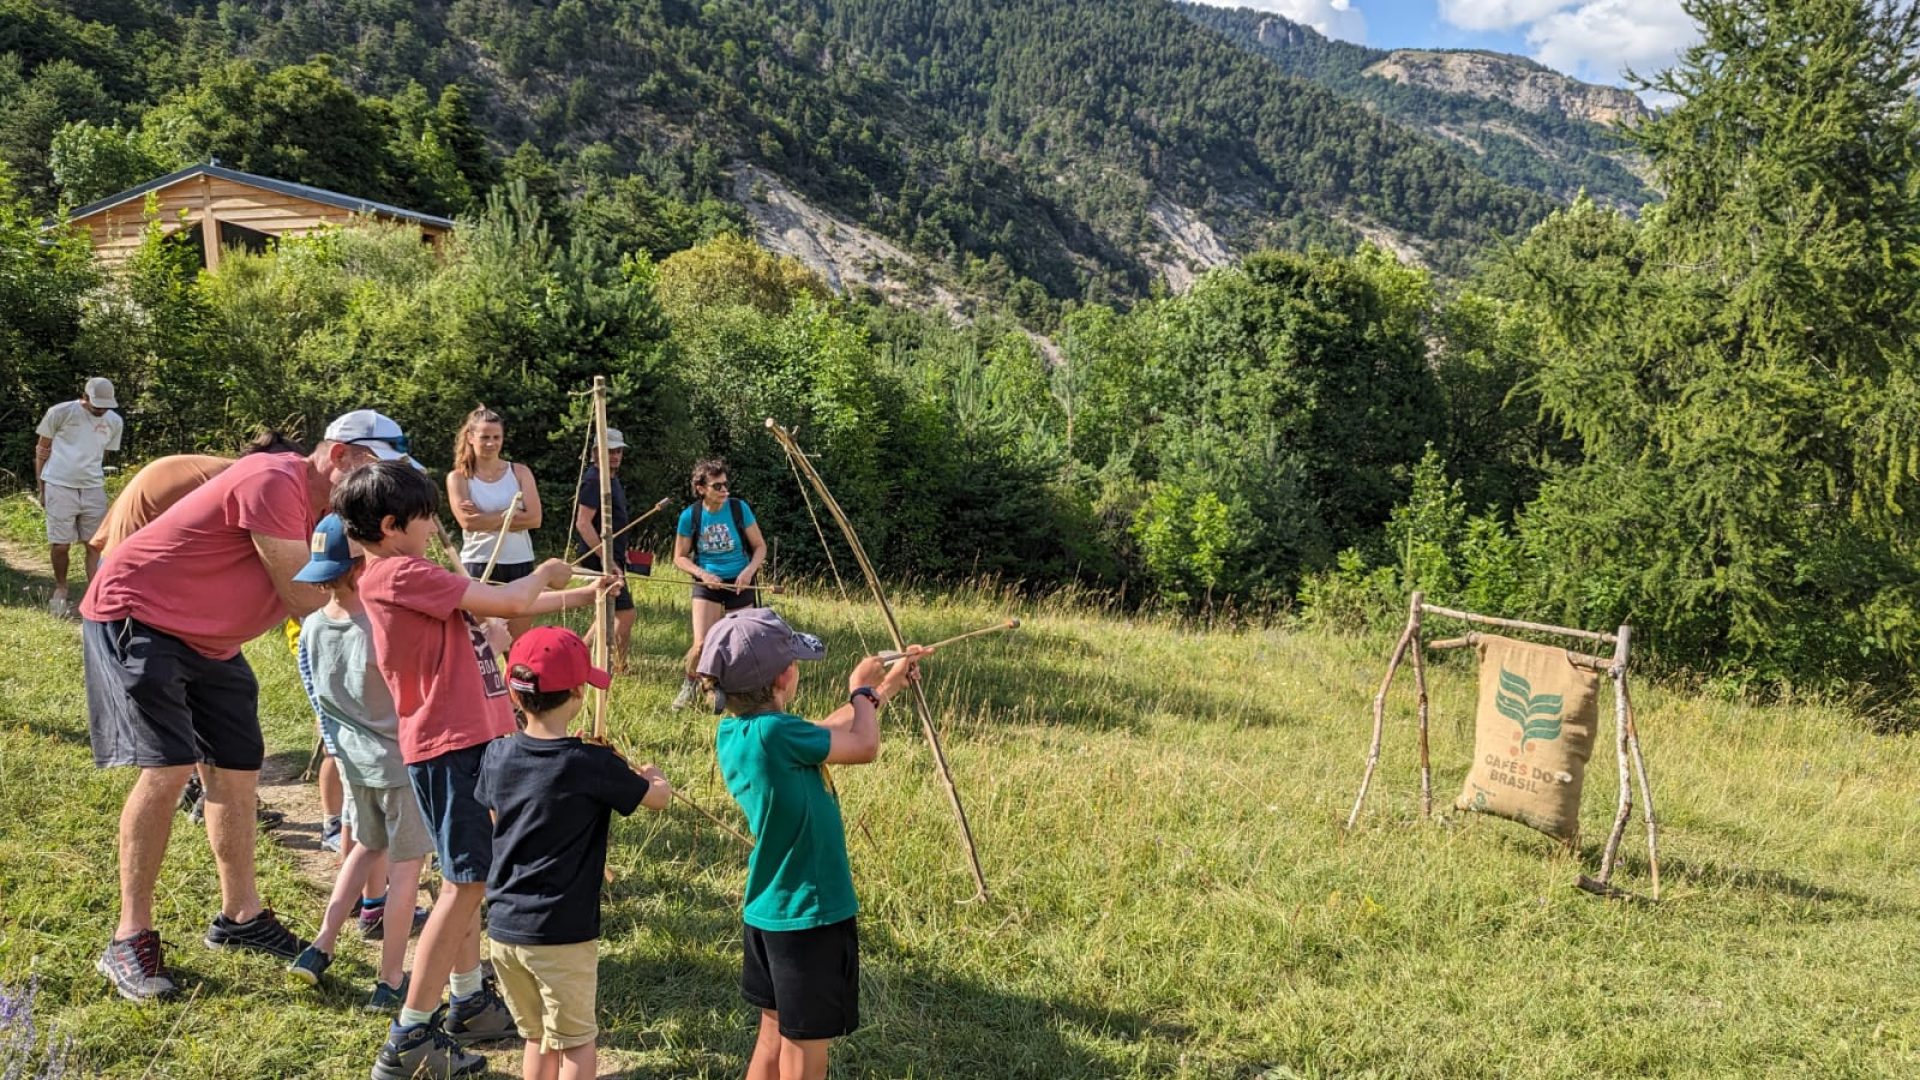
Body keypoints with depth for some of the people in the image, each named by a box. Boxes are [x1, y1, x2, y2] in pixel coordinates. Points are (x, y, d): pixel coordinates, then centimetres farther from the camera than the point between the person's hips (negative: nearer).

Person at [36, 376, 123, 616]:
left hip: (94, 490, 3)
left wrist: (92, 479, 16)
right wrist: (41, 488, 4)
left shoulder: (115, 422, 4)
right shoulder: (60, 413, -6)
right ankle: (60, 589, 25)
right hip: (60, 488, -3)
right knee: (60, 545, 1)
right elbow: (42, 449, 3)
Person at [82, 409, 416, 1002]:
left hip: (211, 641, 10)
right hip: (137, 617, -10)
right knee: (167, 769, -17)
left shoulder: (328, 509, 5)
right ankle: (130, 938, -6)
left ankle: (240, 916, 22)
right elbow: (303, 597, -25)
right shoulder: (275, 482, -25)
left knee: (236, 772, 9)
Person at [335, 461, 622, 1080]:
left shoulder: (408, 576, 14)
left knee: (467, 878, 17)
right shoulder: (398, 574, -16)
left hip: (467, 739, 10)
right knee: (465, 883, -6)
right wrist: (544, 574, 6)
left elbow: (495, 610, 21)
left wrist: (582, 595, 22)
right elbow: (509, 602, -16)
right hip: (449, 745, -10)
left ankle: (470, 1004, 29)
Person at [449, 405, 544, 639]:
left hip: (519, 565, 2)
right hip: (478, 566, -2)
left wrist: (485, 517, -10)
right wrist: (511, 515, -10)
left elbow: (534, 518, -7)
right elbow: (468, 521, -13)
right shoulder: (458, 478, 2)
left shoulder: (520, 472, 6)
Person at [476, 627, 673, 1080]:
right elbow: (659, 799, -3)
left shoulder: (497, 755, -2)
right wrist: (653, 777, 21)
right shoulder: (592, 764, -17)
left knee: (537, 1038, 21)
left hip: (504, 927, 5)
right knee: (575, 1043, 10)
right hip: (562, 935, -5)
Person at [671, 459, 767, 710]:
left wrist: (749, 571, -18)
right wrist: (702, 574, -16)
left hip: (739, 583, 0)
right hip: (707, 584, 0)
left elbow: (760, 546, -1)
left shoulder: (739, 508, -10)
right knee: (701, 644, -13)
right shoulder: (690, 516, -9)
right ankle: (689, 684, 17)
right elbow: (680, 557, 1)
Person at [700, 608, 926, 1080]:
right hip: (810, 916, -8)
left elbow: (819, 735, 13)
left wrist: (886, 687, 18)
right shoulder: (773, 733, -28)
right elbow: (863, 746, -14)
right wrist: (862, 690, 5)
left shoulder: (732, 733, -1)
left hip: (767, 912, 8)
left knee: (775, 1032, 21)